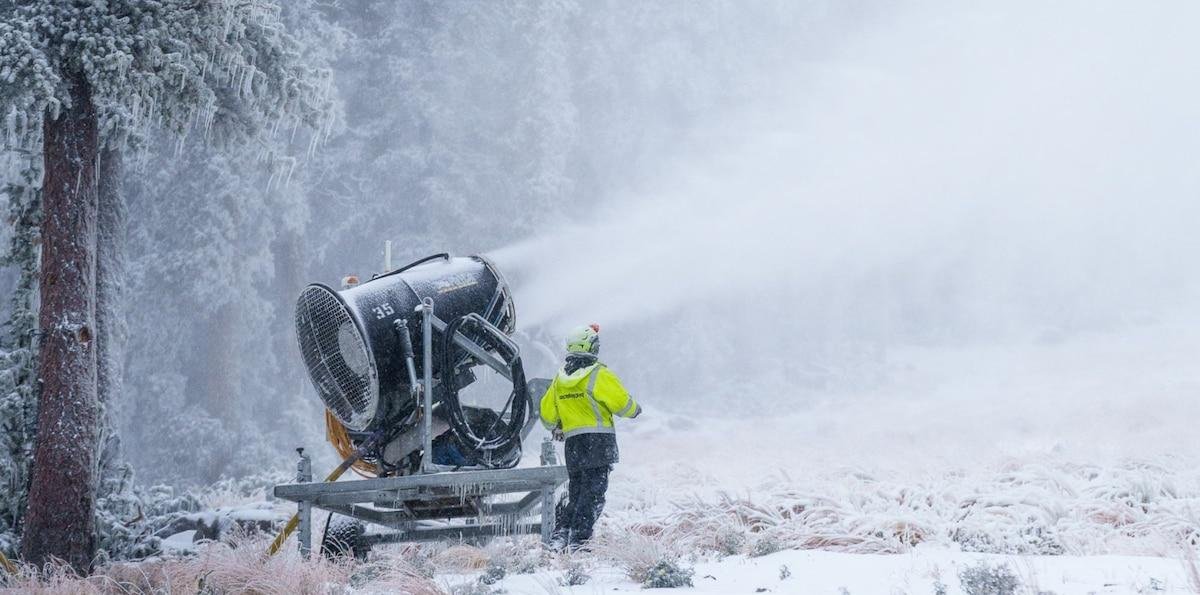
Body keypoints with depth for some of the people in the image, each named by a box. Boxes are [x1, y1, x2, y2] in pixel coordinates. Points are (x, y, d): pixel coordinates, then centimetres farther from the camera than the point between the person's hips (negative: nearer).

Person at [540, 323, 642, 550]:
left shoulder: (559, 380, 11)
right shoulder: (599, 375, -9)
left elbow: (547, 415, 16)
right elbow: (621, 403, -9)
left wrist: (557, 429, 36)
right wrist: (634, 410, 12)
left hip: (572, 444, 6)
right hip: (599, 441, -6)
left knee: (575, 492, 14)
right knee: (593, 492, -7)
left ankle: (560, 537, 6)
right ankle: (579, 539, -15)